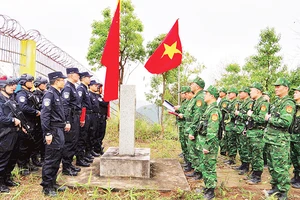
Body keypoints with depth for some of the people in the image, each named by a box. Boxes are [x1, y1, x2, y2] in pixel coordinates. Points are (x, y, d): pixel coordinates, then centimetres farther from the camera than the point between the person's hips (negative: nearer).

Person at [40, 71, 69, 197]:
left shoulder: (58, 94, 14)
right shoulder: (49, 94, -14)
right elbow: (44, 114, -21)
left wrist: (65, 123, 12)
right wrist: (47, 133, -23)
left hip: (60, 130, 10)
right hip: (53, 131, -10)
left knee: (57, 158, 16)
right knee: (51, 159, -2)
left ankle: (53, 183, 28)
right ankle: (46, 187, 9)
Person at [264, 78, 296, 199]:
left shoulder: (288, 103, -13)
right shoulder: (276, 102, 15)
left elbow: (285, 122, -25)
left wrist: (269, 118, -15)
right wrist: (269, 118, 6)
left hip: (280, 141, -9)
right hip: (270, 139, 9)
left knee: (280, 168, -1)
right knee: (271, 166, 17)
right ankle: (275, 186, 31)